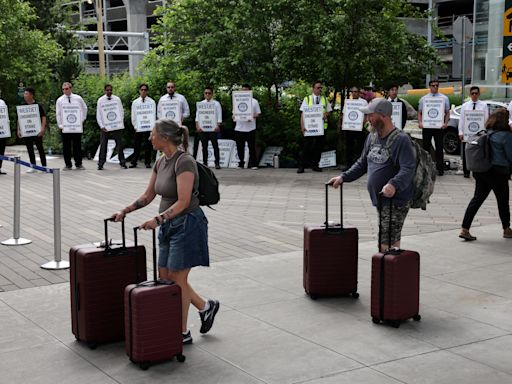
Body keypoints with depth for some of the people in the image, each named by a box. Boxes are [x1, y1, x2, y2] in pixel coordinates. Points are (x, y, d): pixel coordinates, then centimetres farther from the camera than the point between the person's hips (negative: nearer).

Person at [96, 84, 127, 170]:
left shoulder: (117, 99, 6)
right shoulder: (100, 100, 3)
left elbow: (121, 111, 10)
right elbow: (98, 115, 4)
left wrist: (121, 123, 0)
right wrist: (102, 126, -5)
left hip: (117, 127, 1)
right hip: (105, 128, -1)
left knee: (120, 145, 1)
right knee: (103, 146, -1)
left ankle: (122, 163, 7)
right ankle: (100, 164, 4)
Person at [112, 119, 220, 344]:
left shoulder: (184, 162, -19)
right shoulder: (161, 162, 7)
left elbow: (183, 202, -25)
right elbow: (148, 196, 16)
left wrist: (158, 219, -32)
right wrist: (125, 212, 10)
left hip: (187, 224, -9)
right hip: (169, 226, 9)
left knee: (177, 280, 0)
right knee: (165, 277, 12)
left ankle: (182, 333, 14)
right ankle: (206, 306, 28)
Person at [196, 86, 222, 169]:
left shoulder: (216, 104, 6)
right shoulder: (200, 104, 12)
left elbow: (219, 116, 2)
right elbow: (197, 116, 10)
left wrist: (217, 126, -9)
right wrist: (197, 126, -1)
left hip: (213, 128, -2)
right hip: (202, 128, 2)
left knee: (215, 145, -5)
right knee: (204, 146, 5)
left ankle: (217, 163, -2)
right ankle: (205, 163, 11)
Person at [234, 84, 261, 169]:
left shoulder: (254, 101, 6)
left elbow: (258, 114, 4)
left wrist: (252, 117, -16)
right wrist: (234, 116, -8)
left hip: (250, 128, -2)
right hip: (239, 128, 3)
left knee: (252, 147, -3)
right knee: (240, 147, 4)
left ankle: (253, 164, 2)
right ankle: (241, 163, 14)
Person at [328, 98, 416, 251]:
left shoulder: (401, 140, -14)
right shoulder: (371, 138, 11)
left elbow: (408, 169, -24)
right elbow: (362, 164, 21)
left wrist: (394, 184, -40)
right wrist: (343, 177, 10)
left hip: (396, 201, -8)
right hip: (380, 201, 8)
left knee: (387, 244, -13)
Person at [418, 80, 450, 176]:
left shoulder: (444, 98, 6)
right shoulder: (423, 98, 10)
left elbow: (447, 112, 7)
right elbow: (419, 112, 12)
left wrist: (445, 123, -8)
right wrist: (420, 122, -4)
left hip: (439, 126, -1)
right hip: (426, 126, 2)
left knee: (439, 148, -1)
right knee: (426, 147, 7)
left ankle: (440, 168, 4)